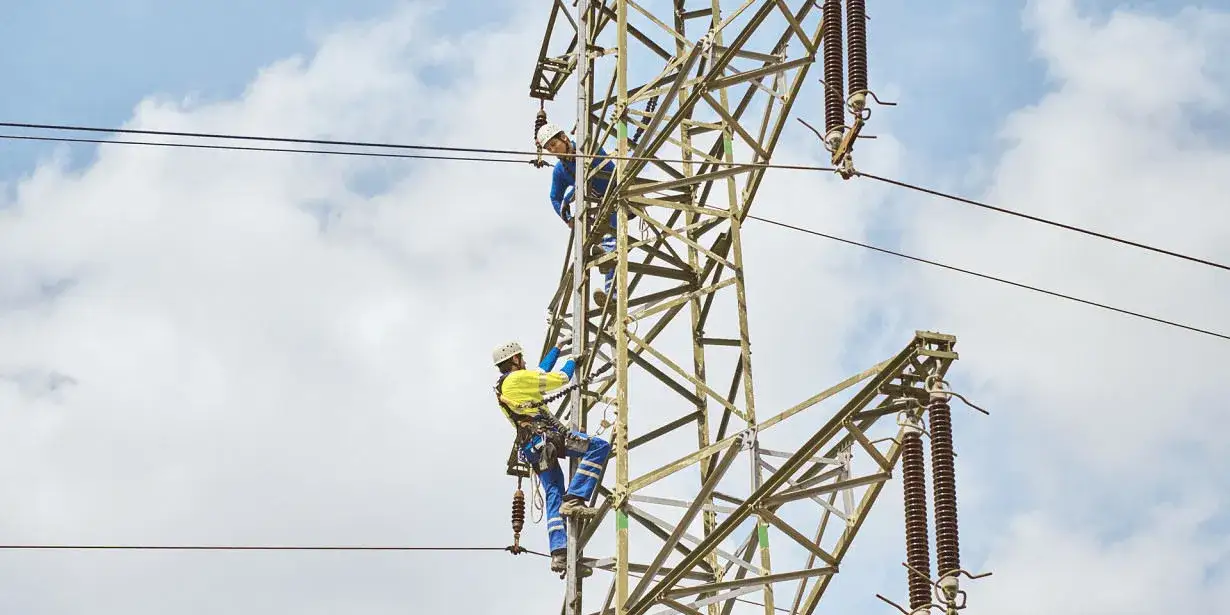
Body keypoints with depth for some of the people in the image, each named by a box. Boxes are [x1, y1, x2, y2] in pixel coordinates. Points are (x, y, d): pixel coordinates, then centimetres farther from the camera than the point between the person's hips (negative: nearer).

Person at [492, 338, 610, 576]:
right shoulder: (519, 378, -2)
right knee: (599, 447, -14)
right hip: (546, 436, -9)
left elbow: (541, 371, 38)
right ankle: (574, 500, -22)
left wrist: (558, 348, 45)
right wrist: (572, 361, 21)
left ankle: (559, 554, -6)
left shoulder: (500, 388, 24)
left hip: (530, 448, 9)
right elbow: (562, 378, 1)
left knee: (554, 496, 6)